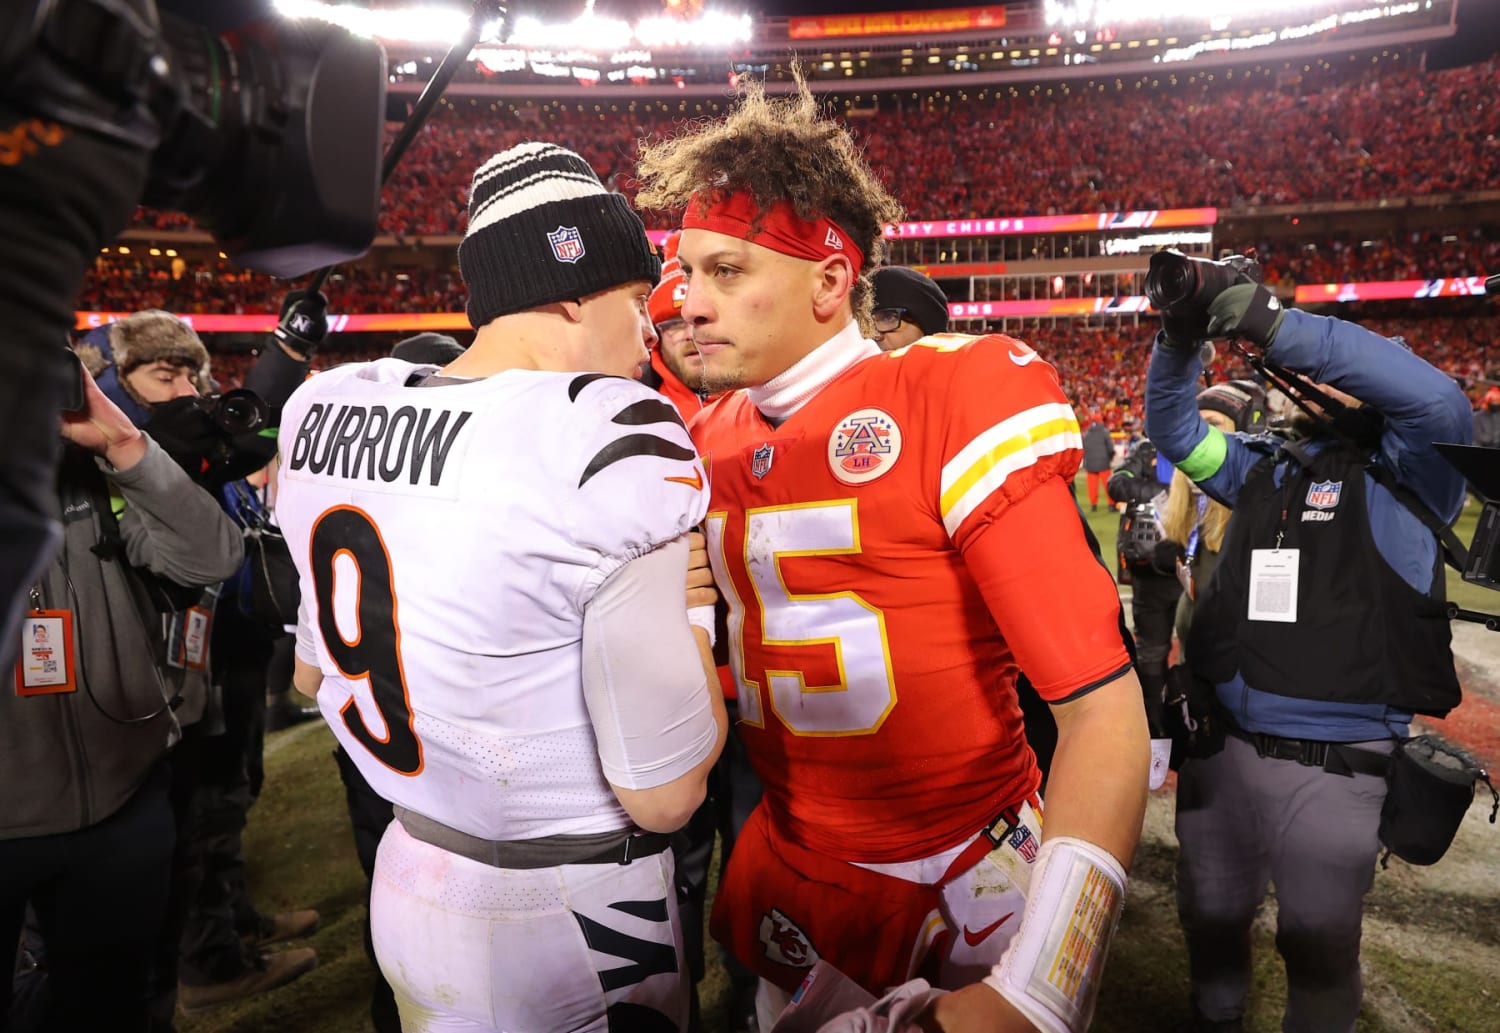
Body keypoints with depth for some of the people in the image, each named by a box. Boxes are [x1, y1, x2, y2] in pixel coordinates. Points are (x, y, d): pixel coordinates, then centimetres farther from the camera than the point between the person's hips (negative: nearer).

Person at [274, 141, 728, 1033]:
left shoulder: (325, 407, -4)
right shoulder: (619, 441, -25)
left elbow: (314, 675, 11)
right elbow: (664, 795, -23)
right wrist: (691, 606, -9)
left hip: (405, 885, 6)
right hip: (568, 933, -6)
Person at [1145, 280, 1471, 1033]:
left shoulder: (1399, 475, -6)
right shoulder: (1261, 469, 10)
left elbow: (1439, 404, -25)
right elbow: (1174, 428, 11)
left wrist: (1278, 327, -31)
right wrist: (1179, 340, -9)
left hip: (1333, 765, -5)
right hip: (1222, 744, 5)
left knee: (1319, 945, 14)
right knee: (1212, 918, 22)